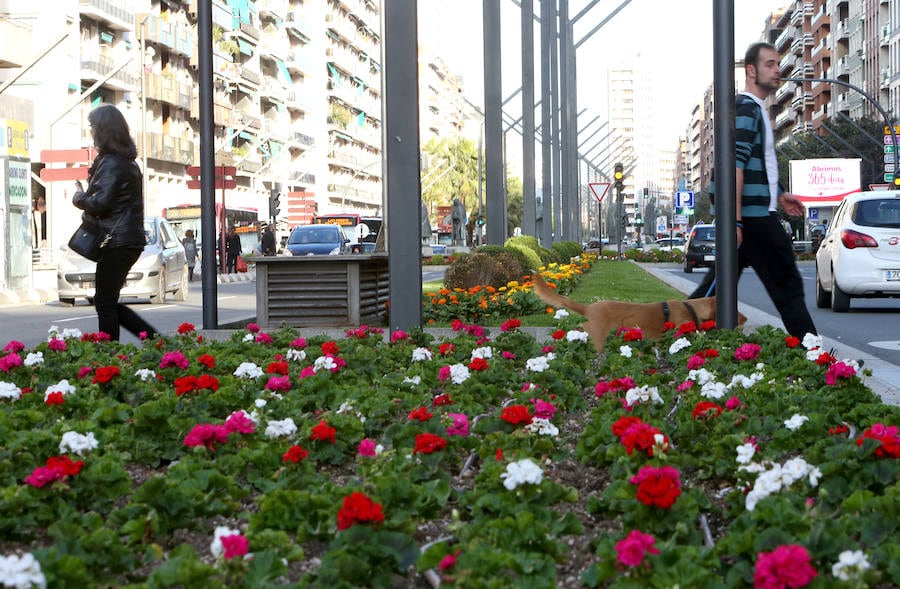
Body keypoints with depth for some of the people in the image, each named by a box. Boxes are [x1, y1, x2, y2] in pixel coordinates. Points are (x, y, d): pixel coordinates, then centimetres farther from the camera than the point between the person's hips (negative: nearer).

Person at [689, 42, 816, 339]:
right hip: (754, 215, -10)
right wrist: (736, 222, -25)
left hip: (747, 217, 10)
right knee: (787, 285, -5)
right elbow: (734, 167, -21)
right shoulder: (746, 107, -12)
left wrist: (779, 195, 25)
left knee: (718, 286, 11)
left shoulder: (755, 109, 22)